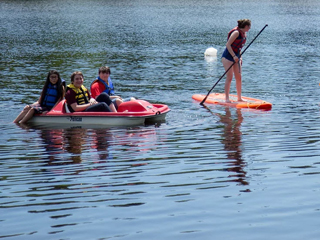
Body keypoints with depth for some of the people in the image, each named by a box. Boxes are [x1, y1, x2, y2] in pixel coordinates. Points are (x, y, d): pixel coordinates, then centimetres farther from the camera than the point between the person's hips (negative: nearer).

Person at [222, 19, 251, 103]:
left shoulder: (244, 34, 9)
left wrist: (240, 57, 10)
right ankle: (227, 98, -9)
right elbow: (228, 44, -21)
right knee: (229, 77, -11)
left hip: (236, 57, 9)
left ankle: (239, 98, 14)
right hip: (228, 56, -9)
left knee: (238, 77, 7)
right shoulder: (236, 32, -17)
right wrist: (234, 56, -25)